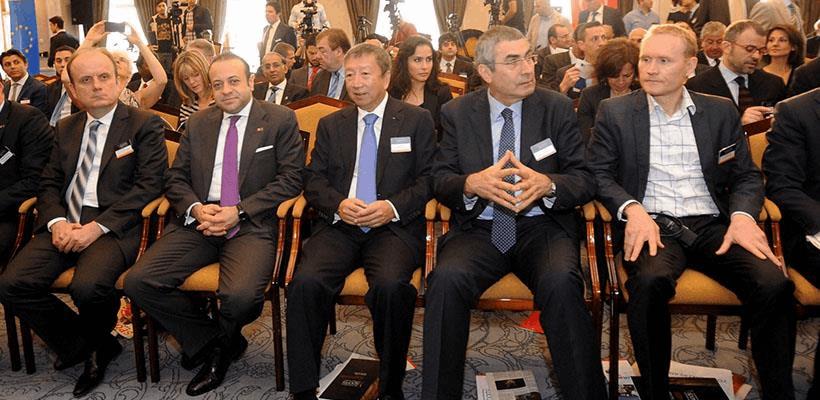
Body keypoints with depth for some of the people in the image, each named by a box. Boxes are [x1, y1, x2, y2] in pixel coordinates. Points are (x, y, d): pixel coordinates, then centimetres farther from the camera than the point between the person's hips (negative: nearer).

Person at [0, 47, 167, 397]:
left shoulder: (144, 125, 1)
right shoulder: (66, 128, 19)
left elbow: (148, 185, -9)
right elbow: (49, 183, 16)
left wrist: (96, 227, -16)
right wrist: (57, 221, -6)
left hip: (114, 226, -5)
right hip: (65, 224, 6)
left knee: (88, 287, -32)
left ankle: (93, 342, 6)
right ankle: (89, 345, 5)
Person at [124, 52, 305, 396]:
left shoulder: (281, 120, 5)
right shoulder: (198, 123, 18)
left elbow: (290, 178, -3)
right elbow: (176, 178, 16)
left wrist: (239, 211, -12)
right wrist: (196, 208, -7)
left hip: (252, 224, -4)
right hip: (197, 221, 5)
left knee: (241, 296, -32)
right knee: (138, 282, -16)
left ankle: (219, 343, 8)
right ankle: (210, 340, 6)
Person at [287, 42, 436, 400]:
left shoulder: (417, 121, 10)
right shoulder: (330, 125, 19)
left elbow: (428, 178, 4)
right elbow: (313, 180, 13)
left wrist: (393, 207, -12)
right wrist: (338, 204, -8)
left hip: (394, 226, -2)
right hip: (338, 225, 3)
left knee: (391, 285, -33)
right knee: (305, 283, -26)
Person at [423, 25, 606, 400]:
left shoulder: (558, 108, 5)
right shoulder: (457, 113, 6)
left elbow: (585, 179, 3)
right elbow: (440, 179, 6)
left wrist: (547, 185, -20)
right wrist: (472, 184, -19)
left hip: (542, 226, 0)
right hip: (478, 229, 1)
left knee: (561, 282, -32)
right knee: (446, 279, -30)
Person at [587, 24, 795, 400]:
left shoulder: (721, 111, 14)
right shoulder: (615, 111, 8)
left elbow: (746, 175, 15)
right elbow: (598, 173, 4)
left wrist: (742, 215, -7)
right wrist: (632, 209, -15)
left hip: (713, 225, 3)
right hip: (653, 225, -2)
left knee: (774, 284, -26)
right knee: (650, 281, -36)